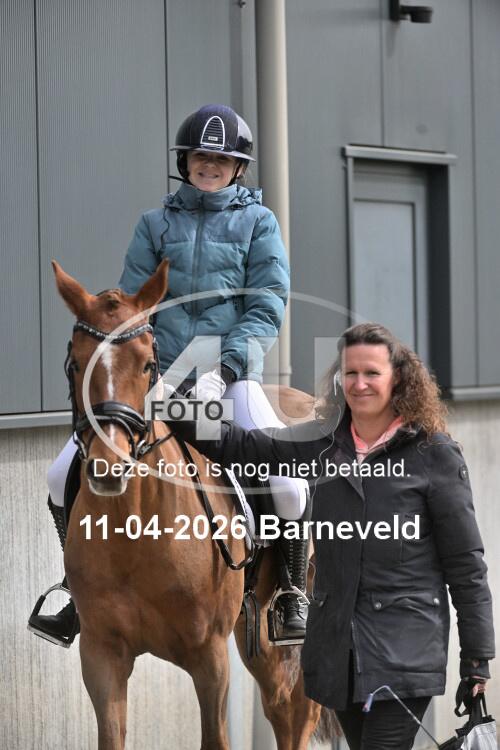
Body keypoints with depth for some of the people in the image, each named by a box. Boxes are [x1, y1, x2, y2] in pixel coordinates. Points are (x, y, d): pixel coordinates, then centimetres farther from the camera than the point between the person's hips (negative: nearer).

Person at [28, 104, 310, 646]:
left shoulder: (258, 222, 5)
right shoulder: (156, 224, 11)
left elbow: (267, 310, -3)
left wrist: (221, 370, -16)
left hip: (233, 373, -3)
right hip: (161, 375, 3)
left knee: (288, 487, -25)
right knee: (64, 478, -8)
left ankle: (293, 598, 2)